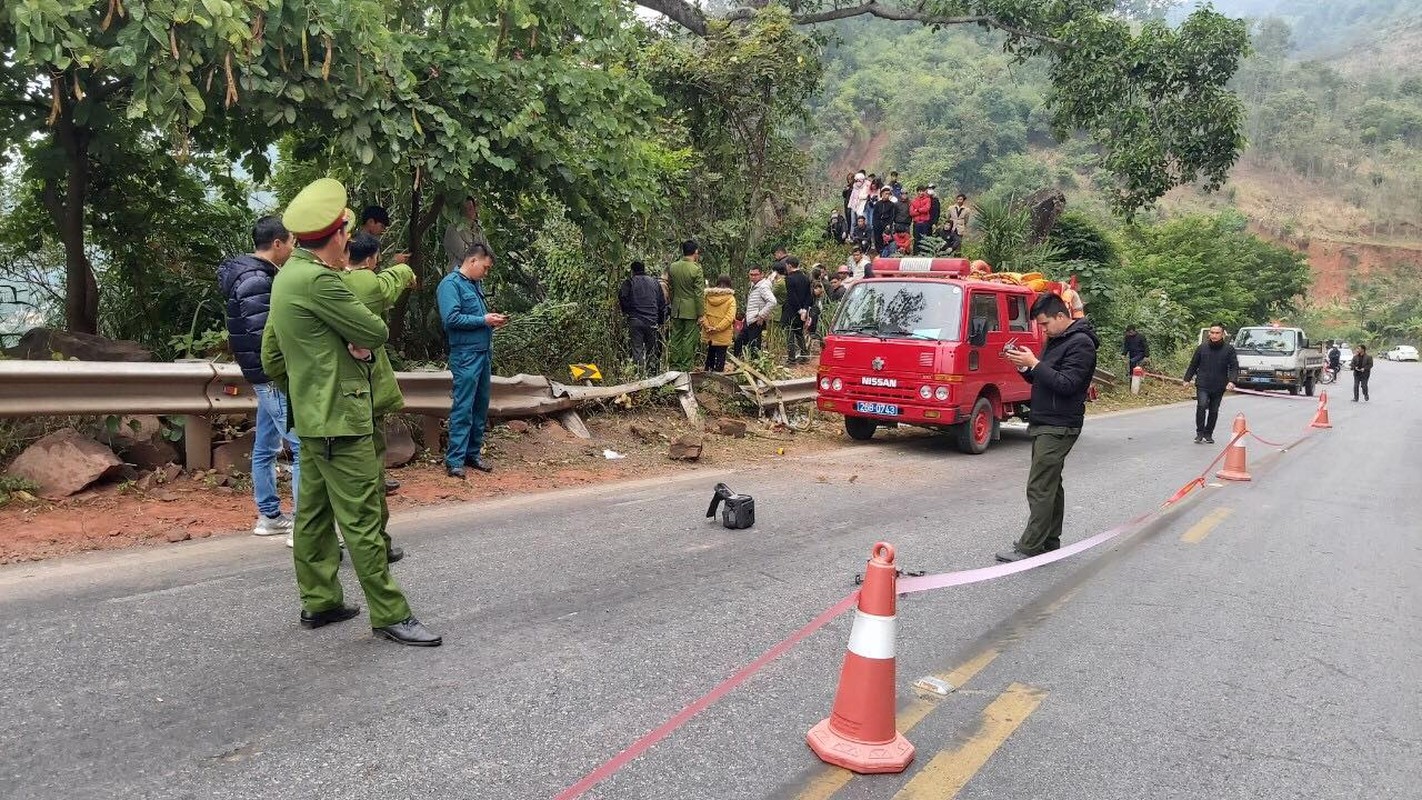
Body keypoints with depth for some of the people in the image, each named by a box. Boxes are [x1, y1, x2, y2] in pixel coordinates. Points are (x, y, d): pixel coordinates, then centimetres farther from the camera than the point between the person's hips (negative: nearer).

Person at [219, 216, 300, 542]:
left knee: (266, 447, 15)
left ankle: (269, 516, 26)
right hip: (275, 377, -11)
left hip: (268, 377, 11)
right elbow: (262, 337, -23)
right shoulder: (255, 281, -17)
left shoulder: (257, 275, 13)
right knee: (304, 446, -9)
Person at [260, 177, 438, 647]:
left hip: (310, 417, 11)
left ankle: (318, 601, 26)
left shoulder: (287, 277, 13)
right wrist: (360, 338, 3)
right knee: (361, 519, -6)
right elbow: (376, 333, -15)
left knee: (315, 511, 15)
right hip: (341, 418, -11)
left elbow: (271, 360, 18)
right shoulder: (318, 279, -19)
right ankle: (389, 615, 0)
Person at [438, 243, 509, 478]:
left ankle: (473, 453, 22)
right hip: (465, 355, -9)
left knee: (481, 407, 12)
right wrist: (483, 320, -14)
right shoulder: (451, 284, -9)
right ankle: (454, 460, -4)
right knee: (463, 409, -8)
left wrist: (493, 322, 6)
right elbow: (451, 318, -19)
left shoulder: (476, 285, 16)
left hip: (484, 353, 9)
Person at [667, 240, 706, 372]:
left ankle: (675, 367, 17)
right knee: (689, 340, 1)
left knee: (676, 338, 11)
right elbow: (699, 294, -13)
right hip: (691, 310, -5)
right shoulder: (696, 269, -14)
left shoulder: (672, 267, 2)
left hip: (676, 310, 5)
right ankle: (686, 368, 5)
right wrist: (701, 314, -8)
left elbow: (670, 288, 11)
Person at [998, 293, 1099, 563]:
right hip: (1044, 424, 10)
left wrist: (1034, 363, -21)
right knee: (1051, 485, 14)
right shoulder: (1056, 340, 15)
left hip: (1058, 427, -10)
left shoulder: (1081, 343, -13)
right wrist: (1025, 367, 1)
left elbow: (1066, 384, -22)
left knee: (1040, 488, -10)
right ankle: (1050, 541, 22)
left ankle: (1029, 549, -9)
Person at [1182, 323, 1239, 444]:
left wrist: (1231, 381, -16)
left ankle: (1208, 434, 24)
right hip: (1202, 385, -1)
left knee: (1214, 411, 9)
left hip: (1219, 387, 1)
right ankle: (1199, 433, -8)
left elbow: (1234, 367, -1)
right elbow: (1193, 365, 11)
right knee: (1202, 405, -19)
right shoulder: (1202, 348, 2)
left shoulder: (1229, 349, 0)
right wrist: (1187, 379, 8)